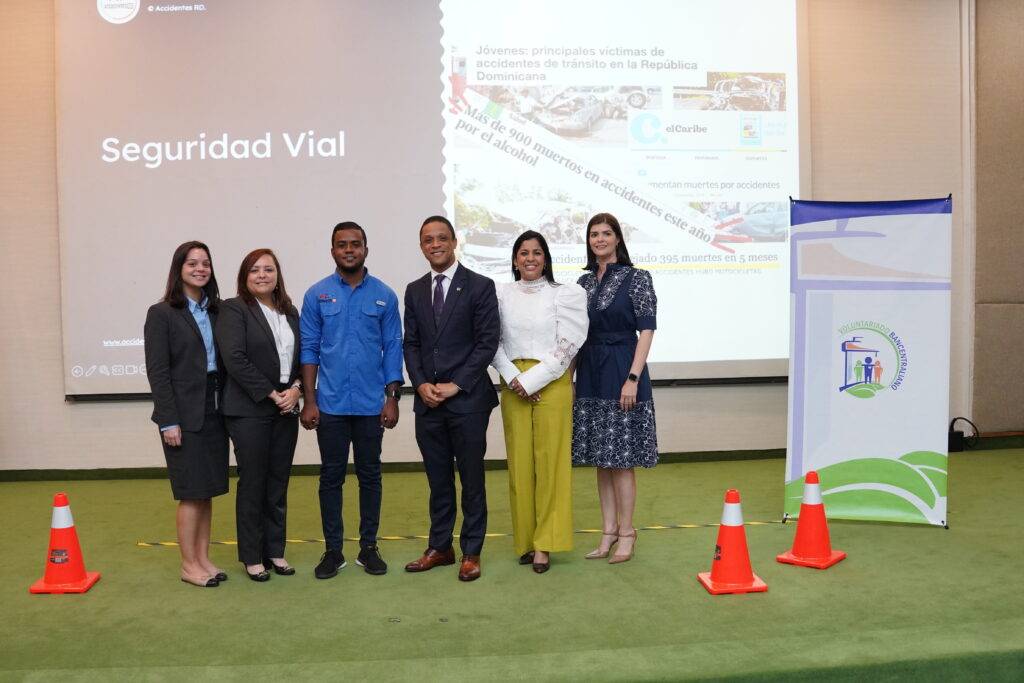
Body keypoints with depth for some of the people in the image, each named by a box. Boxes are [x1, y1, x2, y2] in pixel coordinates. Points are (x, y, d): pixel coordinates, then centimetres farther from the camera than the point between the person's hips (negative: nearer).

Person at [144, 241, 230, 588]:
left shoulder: (215, 311, 11)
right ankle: (189, 565, 11)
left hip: (214, 411, 5)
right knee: (192, 492, -1)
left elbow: (226, 360, 9)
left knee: (208, 490, 10)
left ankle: (203, 558, 20)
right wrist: (168, 421, -14)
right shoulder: (162, 314, -4)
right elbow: (157, 370, -9)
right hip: (184, 414, -5)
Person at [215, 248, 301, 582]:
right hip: (250, 411, -5)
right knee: (252, 483, 3)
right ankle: (252, 557, 15)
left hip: (286, 409, 5)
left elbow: (302, 356, 13)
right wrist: (271, 394, -14)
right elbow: (235, 359, -14)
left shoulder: (290, 312, 14)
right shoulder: (233, 309, -4)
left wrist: (296, 388, -6)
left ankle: (275, 551, 21)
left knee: (278, 483, 9)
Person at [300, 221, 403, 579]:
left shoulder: (384, 295, 2)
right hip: (330, 403, 0)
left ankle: (368, 547, 21)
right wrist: (309, 400, -4)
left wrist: (392, 398, -3)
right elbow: (309, 349, 1)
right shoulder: (317, 295, 1)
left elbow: (392, 348, 3)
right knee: (331, 477, 8)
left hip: (371, 403, 0)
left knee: (369, 475, 9)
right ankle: (333, 549, 19)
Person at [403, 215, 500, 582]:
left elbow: (487, 342, -7)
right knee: (438, 480, 13)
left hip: (467, 399, -4)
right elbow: (411, 343, 12)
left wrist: (455, 385, -12)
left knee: (471, 480, 5)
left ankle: (471, 552, 17)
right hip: (428, 401, 4)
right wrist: (421, 384, -5)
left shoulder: (480, 286, -3)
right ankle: (439, 547, 25)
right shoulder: (415, 290, 12)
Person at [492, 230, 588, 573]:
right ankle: (525, 539, 16)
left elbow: (567, 345, -6)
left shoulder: (564, 294, 0)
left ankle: (545, 543, 8)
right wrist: (513, 378, -8)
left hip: (552, 384, -2)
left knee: (549, 462, -1)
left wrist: (533, 381, -11)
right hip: (513, 386, 2)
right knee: (519, 462, 5)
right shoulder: (501, 294, 8)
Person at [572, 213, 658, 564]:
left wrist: (633, 378, -16)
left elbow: (647, 329, -9)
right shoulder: (584, 282, 12)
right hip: (589, 375, 6)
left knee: (621, 458, -2)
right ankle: (609, 530, 19)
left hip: (621, 371, -5)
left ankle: (626, 532, 11)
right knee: (601, 458, 10)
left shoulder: (636, 278, -4)